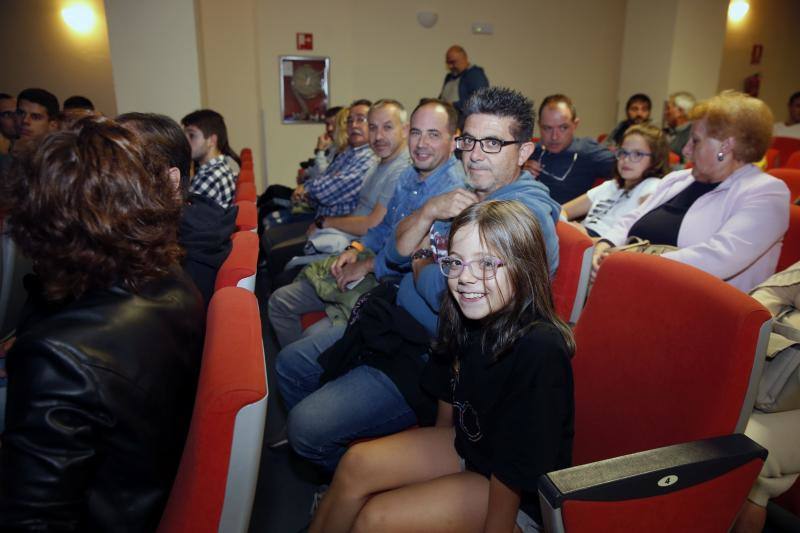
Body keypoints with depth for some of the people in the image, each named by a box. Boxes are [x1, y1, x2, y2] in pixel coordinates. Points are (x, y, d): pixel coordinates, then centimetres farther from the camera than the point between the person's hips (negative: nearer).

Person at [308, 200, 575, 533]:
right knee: (356, 464, -5)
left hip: (523, 495, -6)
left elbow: (514, 469, -25)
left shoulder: (540, 349, -32)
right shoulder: (462, 317, -10)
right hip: (465, 443, 6)